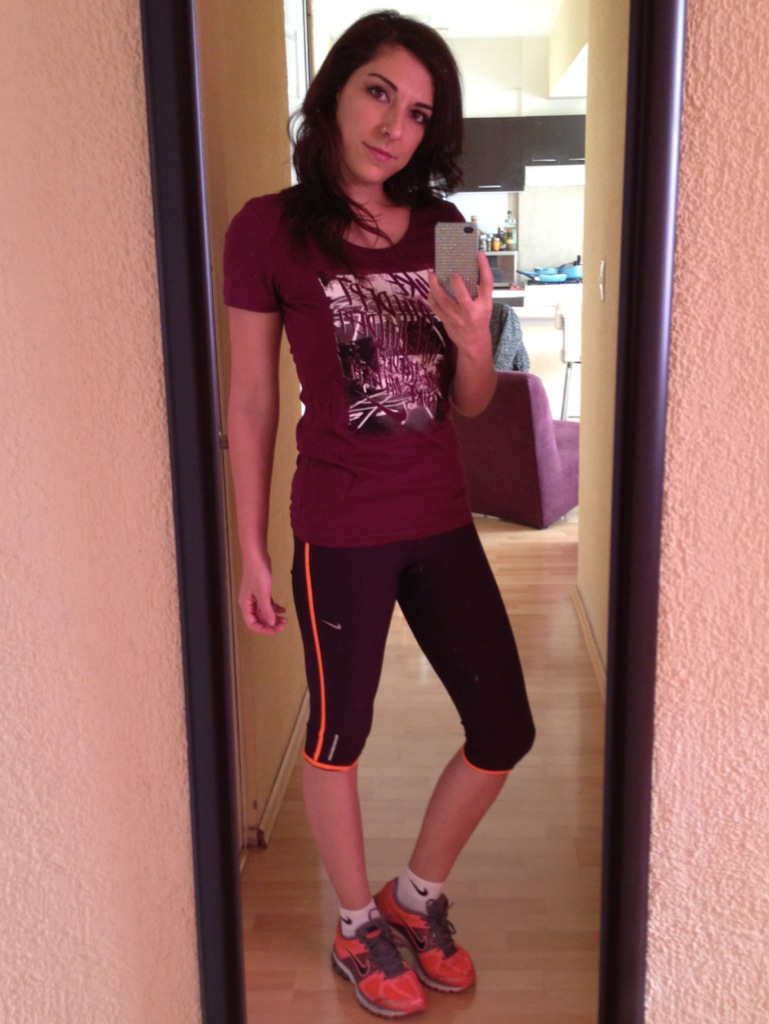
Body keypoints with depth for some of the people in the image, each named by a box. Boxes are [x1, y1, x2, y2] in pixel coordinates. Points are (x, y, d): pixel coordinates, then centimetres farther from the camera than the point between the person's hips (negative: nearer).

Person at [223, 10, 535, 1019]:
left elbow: (470, 403, 8)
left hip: (442, 521, 5)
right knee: (338, 734, 11)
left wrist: (474, 340, -14)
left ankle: (419, 894, 36)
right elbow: (251, 402, -4)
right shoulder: (269, 229, -7)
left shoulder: (443, 230, 6)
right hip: (342, 531, -5)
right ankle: (358, 925, 38)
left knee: (505, 733, 10)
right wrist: (251, 552, -2)